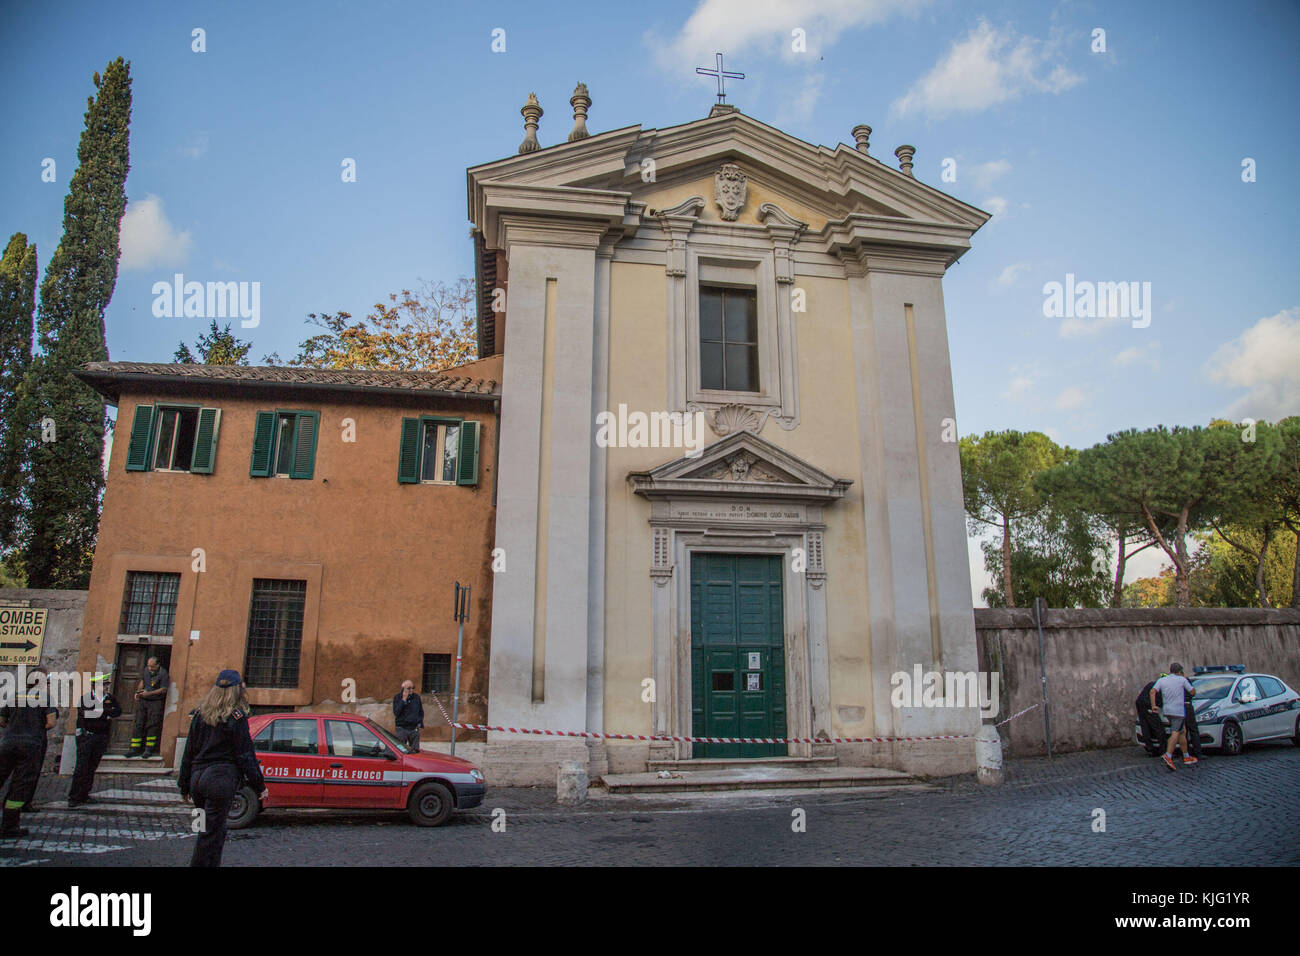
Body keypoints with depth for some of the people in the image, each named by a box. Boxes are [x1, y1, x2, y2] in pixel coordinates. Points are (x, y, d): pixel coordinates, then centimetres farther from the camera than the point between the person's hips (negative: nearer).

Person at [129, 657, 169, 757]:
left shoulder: (163, 673, -12)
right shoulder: (146, 670, 7)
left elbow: (163, 690, -14)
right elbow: (142, 681, 21)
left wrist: (149, 693, -19)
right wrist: (138, 692, 6)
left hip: (156, 702, -6)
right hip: (143, 700, 6)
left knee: (152, 726, -5)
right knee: (138, 724, 3)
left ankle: (149, 750, 1)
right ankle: (135, 749, 8)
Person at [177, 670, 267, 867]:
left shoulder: (200, 714, 11)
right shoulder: (236, 717, -7)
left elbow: (189, 752, 15)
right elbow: (245, 755, -8)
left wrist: (185, 785, 23)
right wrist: (260, 786, -2)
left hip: (198, 778, 6)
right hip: (221, 779, -6)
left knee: (207, 830, 17)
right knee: (212, 834, 0)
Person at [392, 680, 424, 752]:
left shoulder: (416, 697, 7)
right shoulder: (397, 697, -1)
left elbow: (421, 712, 17)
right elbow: (396, 712, -14)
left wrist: (420, 723, 6)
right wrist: (403, 699, -16)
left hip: (414, 729, 2)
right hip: (402, 729, -2)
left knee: (415, 751, 3)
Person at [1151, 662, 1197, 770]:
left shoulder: (1161, 680, 8)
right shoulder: (1182, 679, -1)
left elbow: (1152, 691, -5)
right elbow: (1193, 692, 5)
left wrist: (1153, 705, -3)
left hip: (1167, 710, 5)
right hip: (1178, 711, -5)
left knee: (1182, 732, 19)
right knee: (1175, 733, -11)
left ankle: (1186, 757, 26)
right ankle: (1168, 756, -26)